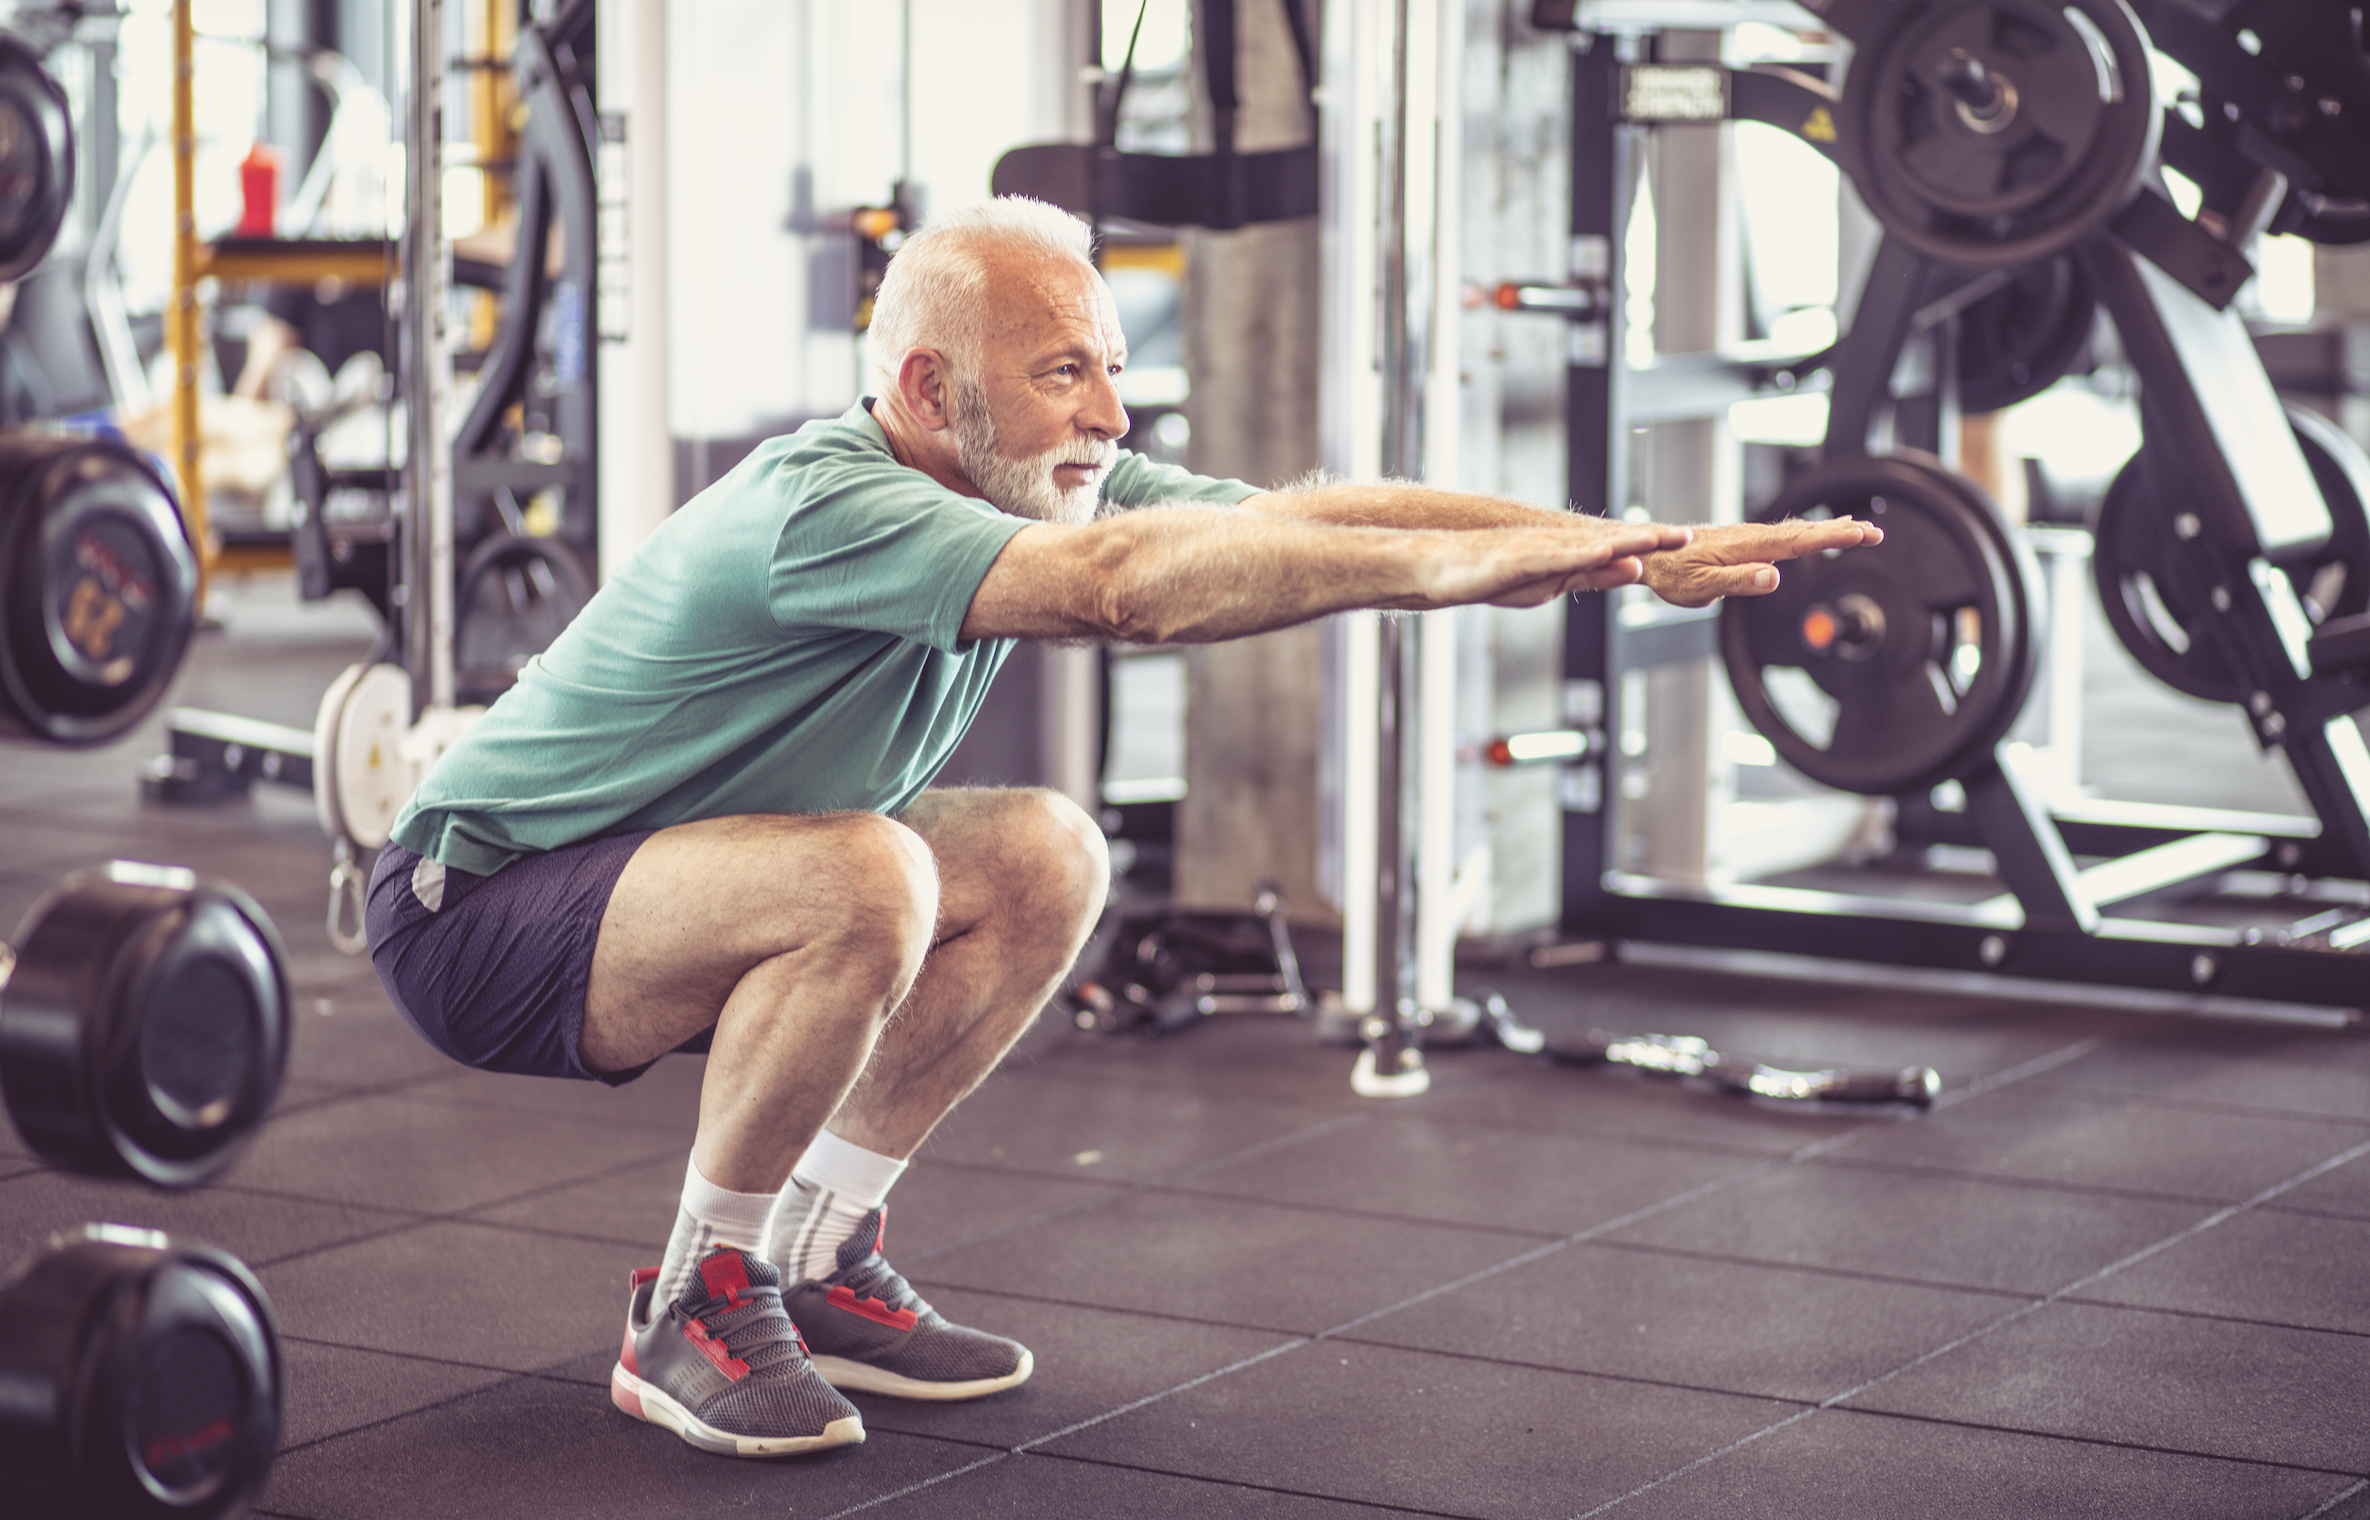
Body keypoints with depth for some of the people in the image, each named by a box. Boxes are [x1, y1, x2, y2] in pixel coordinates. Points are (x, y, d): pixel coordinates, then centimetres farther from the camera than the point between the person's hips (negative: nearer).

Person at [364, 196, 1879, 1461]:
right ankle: (696, 1311, -13)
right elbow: (1121, 584, -45)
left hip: (652, 887, 9)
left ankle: (815, 1258, 7)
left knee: (1046, 862, -1)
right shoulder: (826, 505, -30)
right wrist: (1470, 563, -45)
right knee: (865, 879, -33)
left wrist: (1629, 546, -19)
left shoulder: (1034, 487, -3)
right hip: (476, 909, -9)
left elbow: (1306, 511, -10)